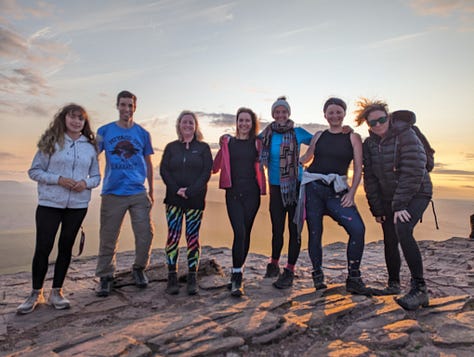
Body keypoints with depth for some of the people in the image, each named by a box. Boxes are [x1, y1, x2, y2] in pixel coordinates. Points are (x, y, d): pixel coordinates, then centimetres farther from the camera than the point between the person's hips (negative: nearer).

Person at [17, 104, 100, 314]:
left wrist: (86, 183, -12)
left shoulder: (90, 147, 7)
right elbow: (34, 171, -2)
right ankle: (36, 293, 19)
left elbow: (96, 176, 10)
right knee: (42, 248, 2)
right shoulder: (51, 142, 0)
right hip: (49, 204, -2)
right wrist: (58, 179, -16)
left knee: (66, 247, 9)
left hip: (78, 205, 2)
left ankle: (56, 292, 22)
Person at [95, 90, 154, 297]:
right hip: (112, 193, 0)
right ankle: (105, 276, 22)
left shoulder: (143, 134, 9)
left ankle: (139, 269, 23)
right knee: (108, 238, 5)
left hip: (138, 194, 1)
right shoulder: (104, 131, 6)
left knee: (145, 235, 0)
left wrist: (151, 191, 12)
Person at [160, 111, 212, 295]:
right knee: (173, 236, -2)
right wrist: (177, 189, -10)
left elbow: (207, 172, -2)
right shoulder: (171, 147, 13)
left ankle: (192, 278, 9)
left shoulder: (203, 147, 7)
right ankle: (172, 277, 6)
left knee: (193, 237, 1)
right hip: (173, 199, 2)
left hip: (195, 199, -1)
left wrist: (190, 191, -13)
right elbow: (163, 170, 5)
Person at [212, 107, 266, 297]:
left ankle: (237, 274, 23)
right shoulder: (228, 142, 9)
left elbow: (264, 163, 7)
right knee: (239, 232, -14)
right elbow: (215, 167, 6)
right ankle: (237, 278, -6)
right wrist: (222, 146, 5)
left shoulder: (257, 143, 9)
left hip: (251, 193, 1)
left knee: (246, 233, 6)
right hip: (233, 192, -1)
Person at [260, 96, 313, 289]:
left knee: (294, 229, 0)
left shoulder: (298, 132, 1)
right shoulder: (267, 134, 6)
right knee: (277, 229, 5)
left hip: (296, 185, -1)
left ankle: (289, 271, 11)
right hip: (276, 187, 1)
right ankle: (274, 263, 29)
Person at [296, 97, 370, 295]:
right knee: (314, 232, 2)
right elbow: (306, 157, 28)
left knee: (358, 229, -16)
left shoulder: (353, 137, 8)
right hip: (312, 187, 2)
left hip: (337, 190, -1)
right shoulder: (319, 136, 13)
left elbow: (358, 169, 3)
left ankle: (353, 279, -2)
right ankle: (317, 275, 19)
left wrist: (351, 193, -7)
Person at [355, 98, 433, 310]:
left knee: (402, 230, -28)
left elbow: (413, 171, -22)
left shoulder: (405, 135, -15)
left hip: (416, 193, -6)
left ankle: (419, 289, -22)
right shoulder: (369, 144, 2)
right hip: (388, 198, 6)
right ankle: (393, 284, 26)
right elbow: (370, 178, 3)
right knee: (389, 241, 7)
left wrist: (400, 204, -25)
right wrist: (377, 209, 0)